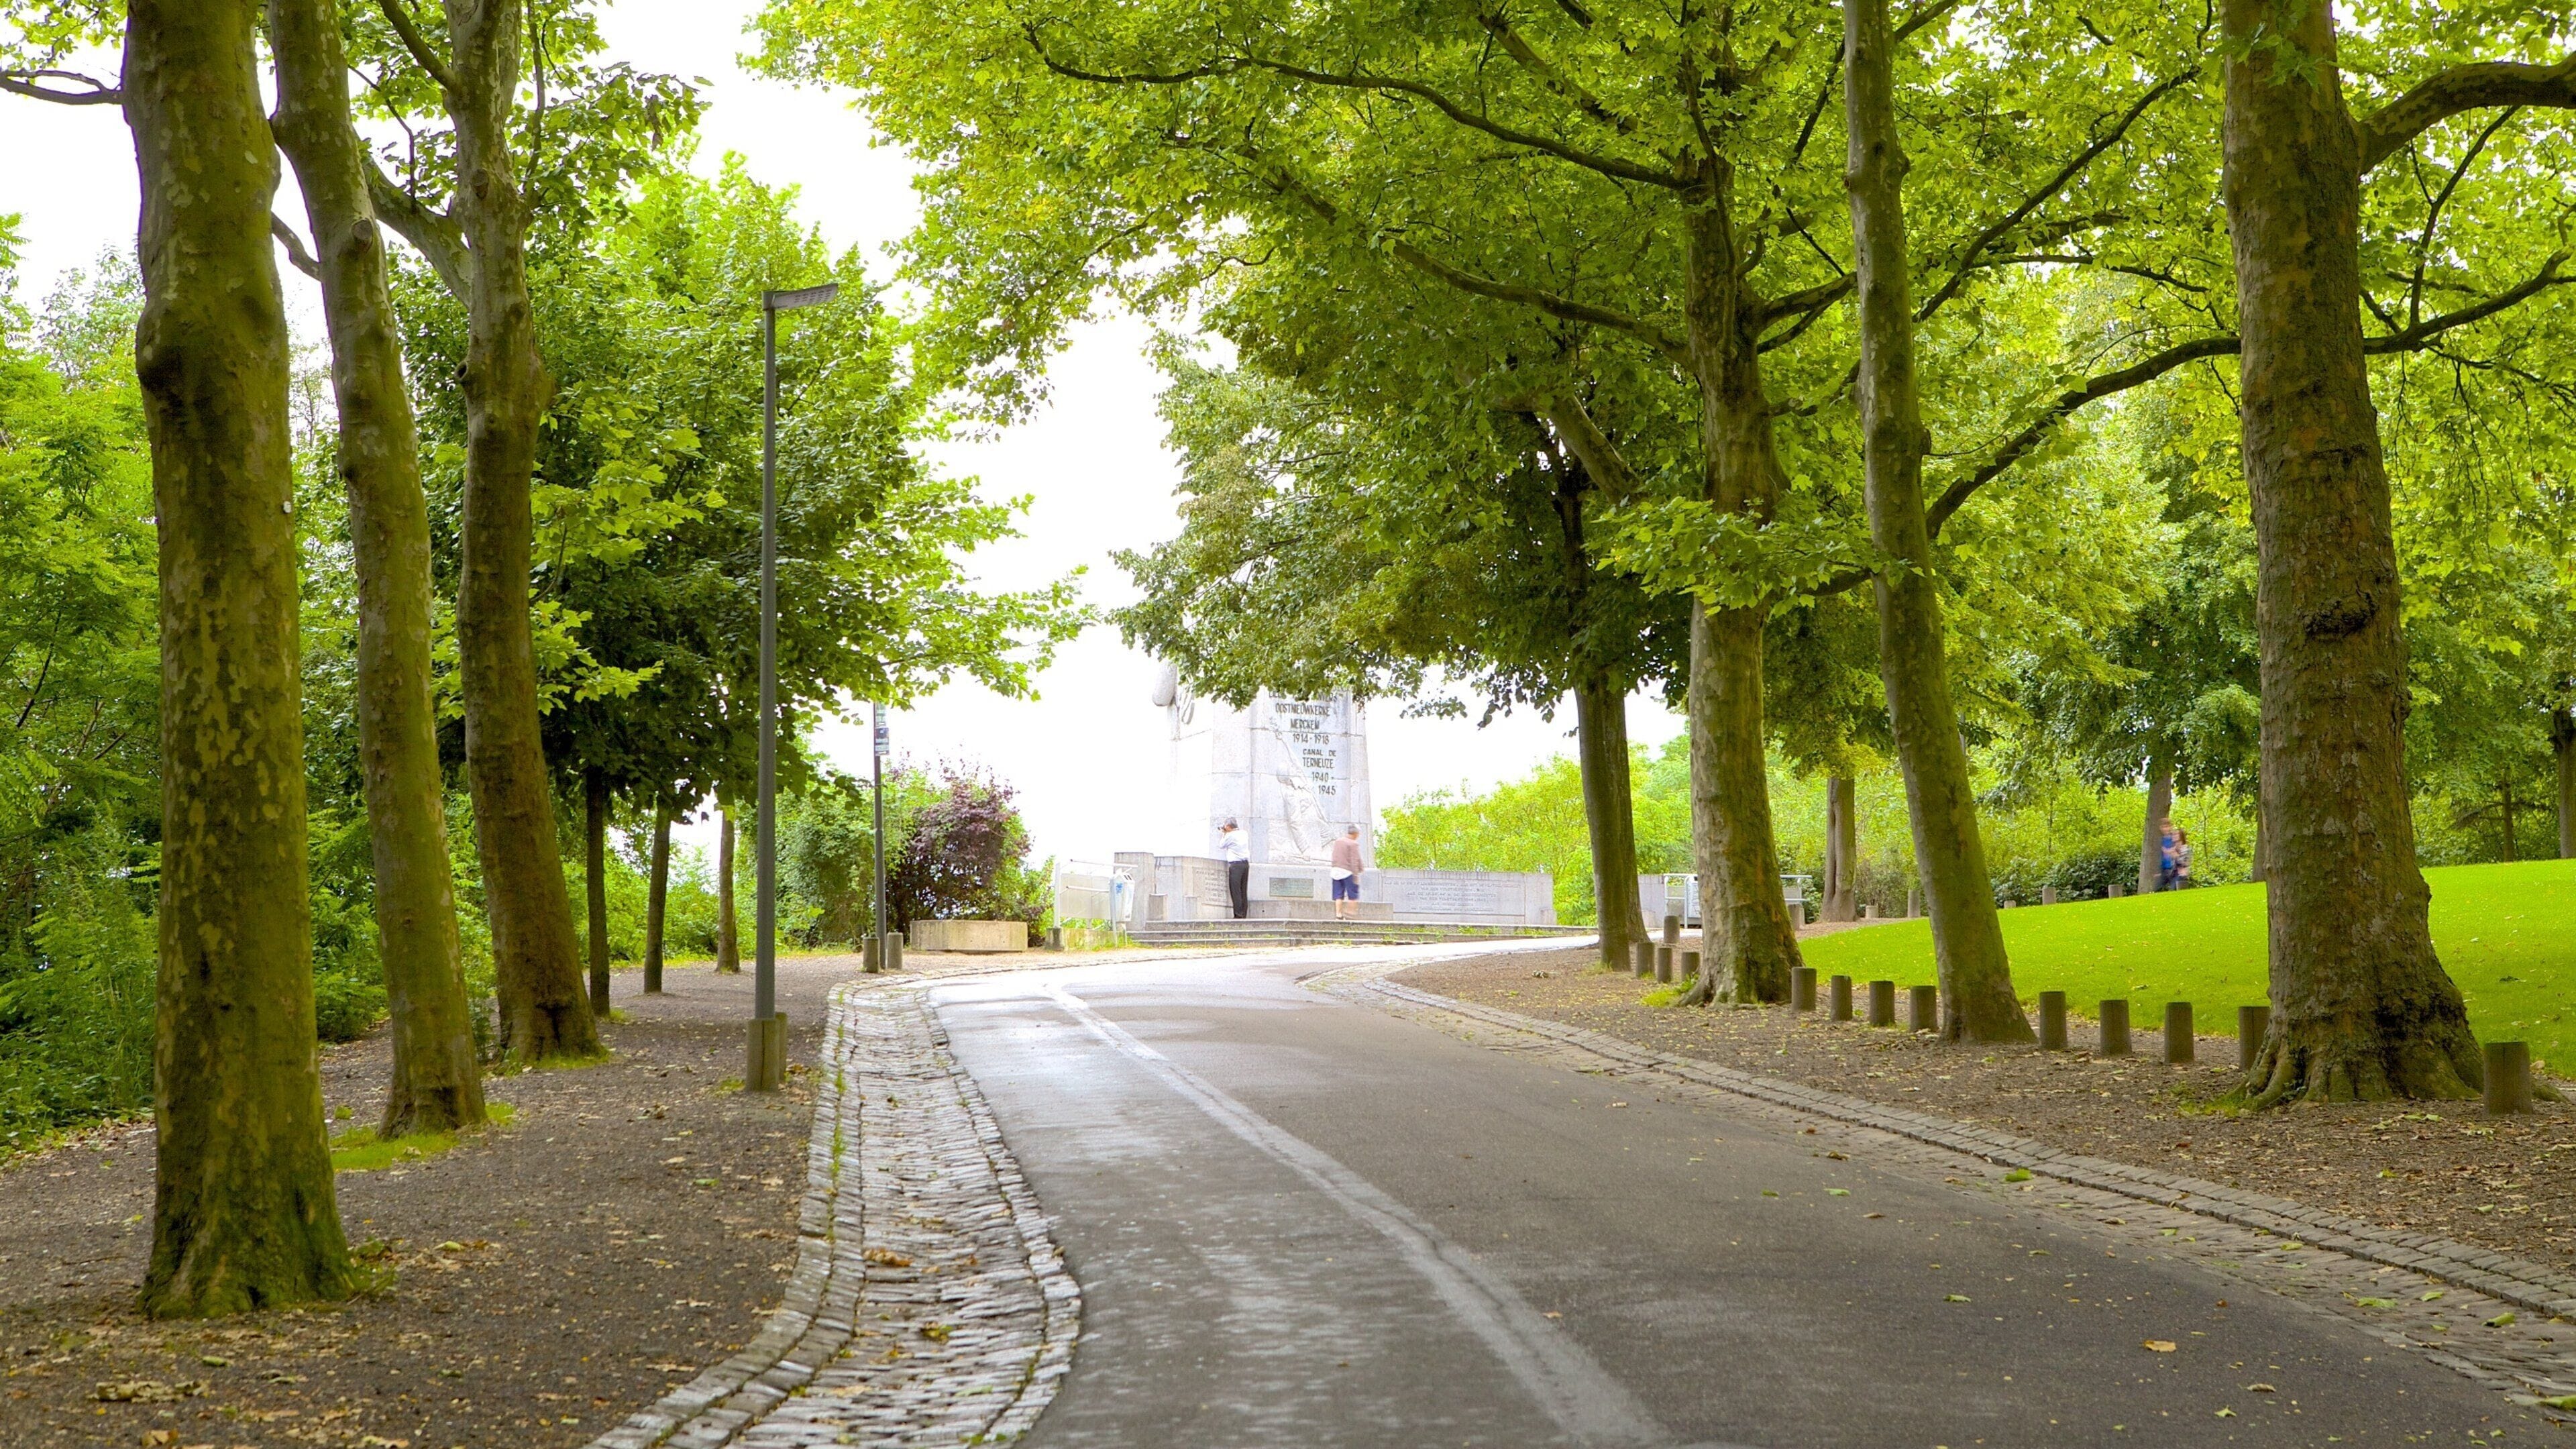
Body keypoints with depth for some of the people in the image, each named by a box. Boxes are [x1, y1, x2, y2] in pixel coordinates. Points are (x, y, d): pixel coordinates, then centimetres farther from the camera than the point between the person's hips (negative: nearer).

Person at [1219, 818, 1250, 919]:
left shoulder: (1230, 836, -8)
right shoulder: (1243, 833, 11)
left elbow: (1221, 845, 6)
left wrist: (1224, 834, 16)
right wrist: (1227, 833, 30)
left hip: (1236, 864, -7)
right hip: (1246, 863, 7)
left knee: (1236, 891, -5)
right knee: (1243, 891, 9)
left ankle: (1238, 915, -9)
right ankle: (1244, 914, 8)